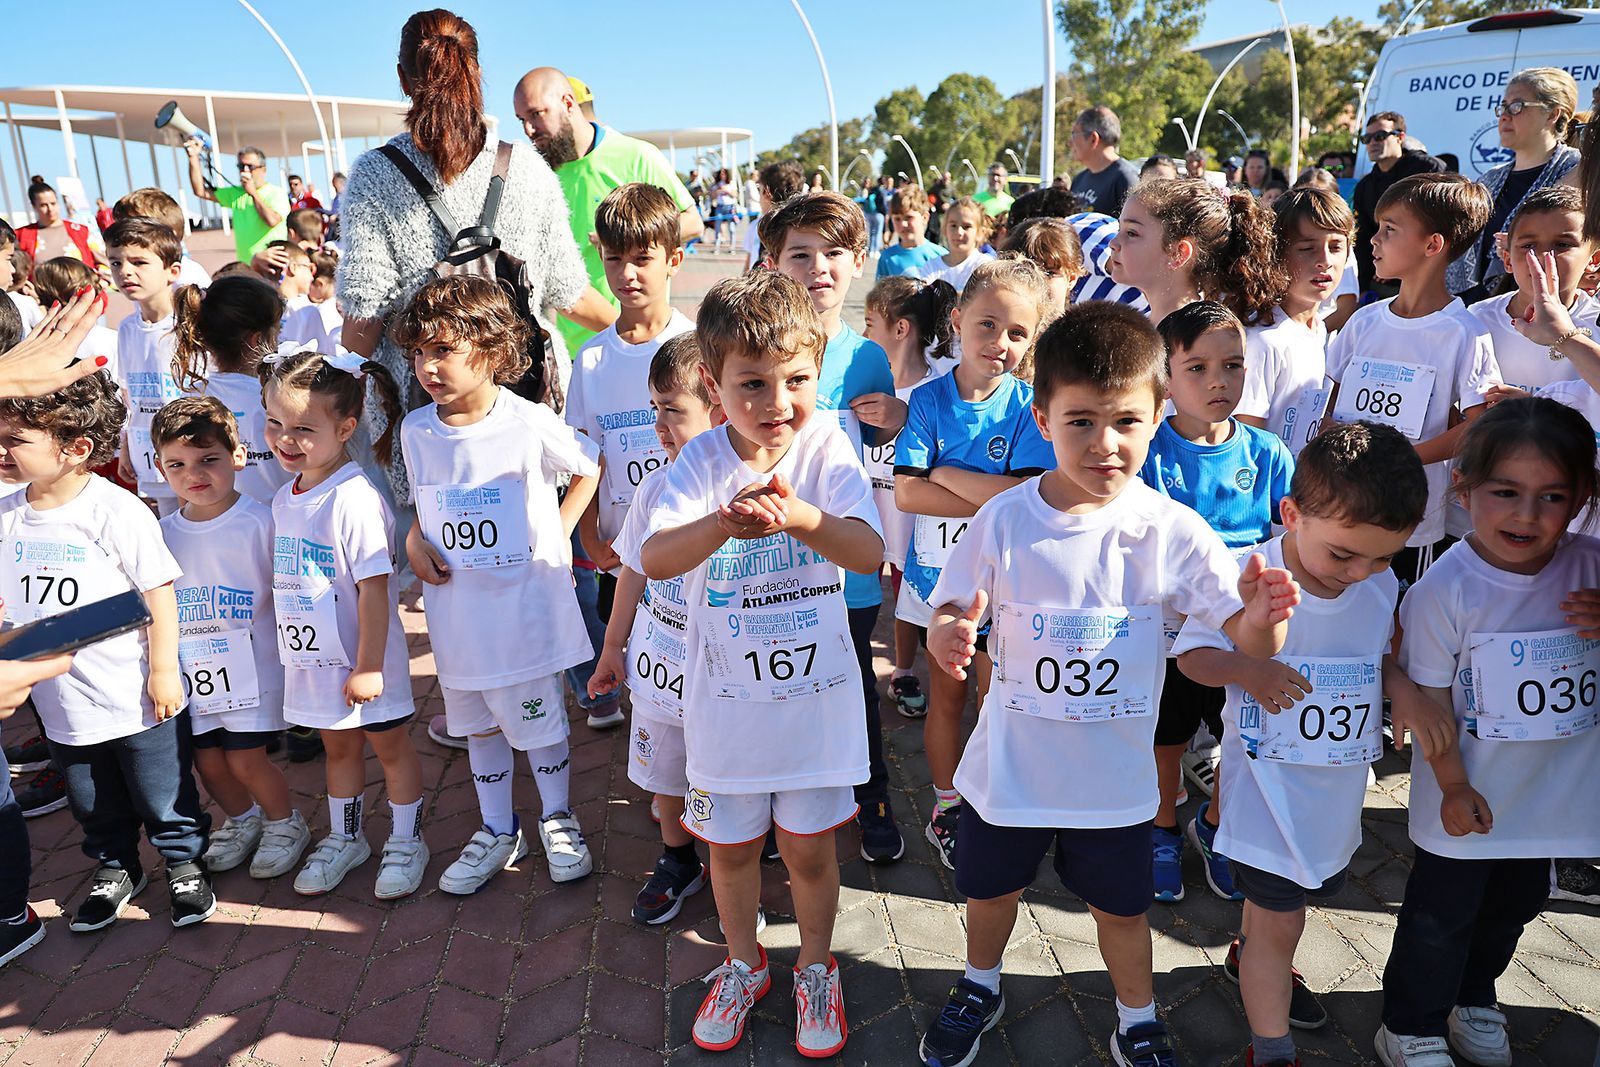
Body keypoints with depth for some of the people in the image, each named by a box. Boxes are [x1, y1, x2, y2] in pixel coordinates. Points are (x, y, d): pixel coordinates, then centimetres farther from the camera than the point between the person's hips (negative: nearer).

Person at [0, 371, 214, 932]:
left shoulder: (117, 511, -18)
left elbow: (159, 592, -14)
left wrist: (164, 671, -12)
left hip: (135, 699, -5)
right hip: (61, 702, 5)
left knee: (163, 796, 12)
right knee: (93, 806, 23)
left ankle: (185, 863, 35)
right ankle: (115, 869, 45)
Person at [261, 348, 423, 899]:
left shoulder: (353, 497, -23)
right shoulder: (284, 497, 3)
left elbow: (374, 586, -23)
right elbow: (289, 580, 13)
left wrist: (368, 666, -22)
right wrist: (290, 643, 14)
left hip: (362, 659, -7)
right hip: (311, 660, 7)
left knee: (390, 746, 11)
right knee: (338, 748, 22)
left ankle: (406, 841, 29)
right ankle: (344, 838, 41)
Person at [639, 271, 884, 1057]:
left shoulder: (826, 448, -12)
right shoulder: (704, 461, -12)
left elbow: (870, 552, -23)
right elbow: (654, 558, -25)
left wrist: (800, 517, -43)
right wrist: (725, 523, -45)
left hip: (816, 692, -1)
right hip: (726, 695, 1)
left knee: (808, 846, 14)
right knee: (730, 843, 18)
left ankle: (816, 970, 41)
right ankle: (743, 965, 45)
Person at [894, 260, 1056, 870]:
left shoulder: (1029, 406, -9)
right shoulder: (928, 400, -6)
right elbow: (906, 493, -15)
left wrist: (946, 474, -16)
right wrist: (994, 495, -21)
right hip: (938, 576, 1)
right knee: (946, 696, 15)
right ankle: (946, 808, 33)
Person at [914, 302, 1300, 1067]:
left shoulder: (1171, 530, -15)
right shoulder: (1004, 521, -14)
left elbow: (1250, 641, -12)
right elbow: (953, 618, -6)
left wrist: (1261, 614, -35)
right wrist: (946, 636, -30)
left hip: (1114, 774, 0)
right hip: (1009, 765, 1)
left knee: (1120, 906, 20)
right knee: (990, 889, 23)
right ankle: (981, 988, 54)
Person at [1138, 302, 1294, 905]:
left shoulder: (1265, 452, -4)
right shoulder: (1149, 452, -12)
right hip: (1171, 628, -2)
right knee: (1167, 738, 16)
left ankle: (1214, 827, 45)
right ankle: (1163, 833, 43)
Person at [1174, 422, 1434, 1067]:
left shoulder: (1382, 587, -6)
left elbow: (1378, 658, 9)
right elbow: (1193, 652, -14)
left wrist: (1401, 685, -12)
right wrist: (1245, 670, -33)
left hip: (1337, 790, 6)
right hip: (1268, 788, -6)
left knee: (1300, 891, 27)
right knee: (1281, 922, 3)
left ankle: (1248, 954, 57)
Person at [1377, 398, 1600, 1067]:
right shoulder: (1445, 591, -24)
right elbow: (1430, 699, -16)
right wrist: (1455, 786, -14)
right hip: (1467, 796, -5)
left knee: (1513, 906, 25)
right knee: (1442, 916, 11)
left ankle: (1473, 998, 51)